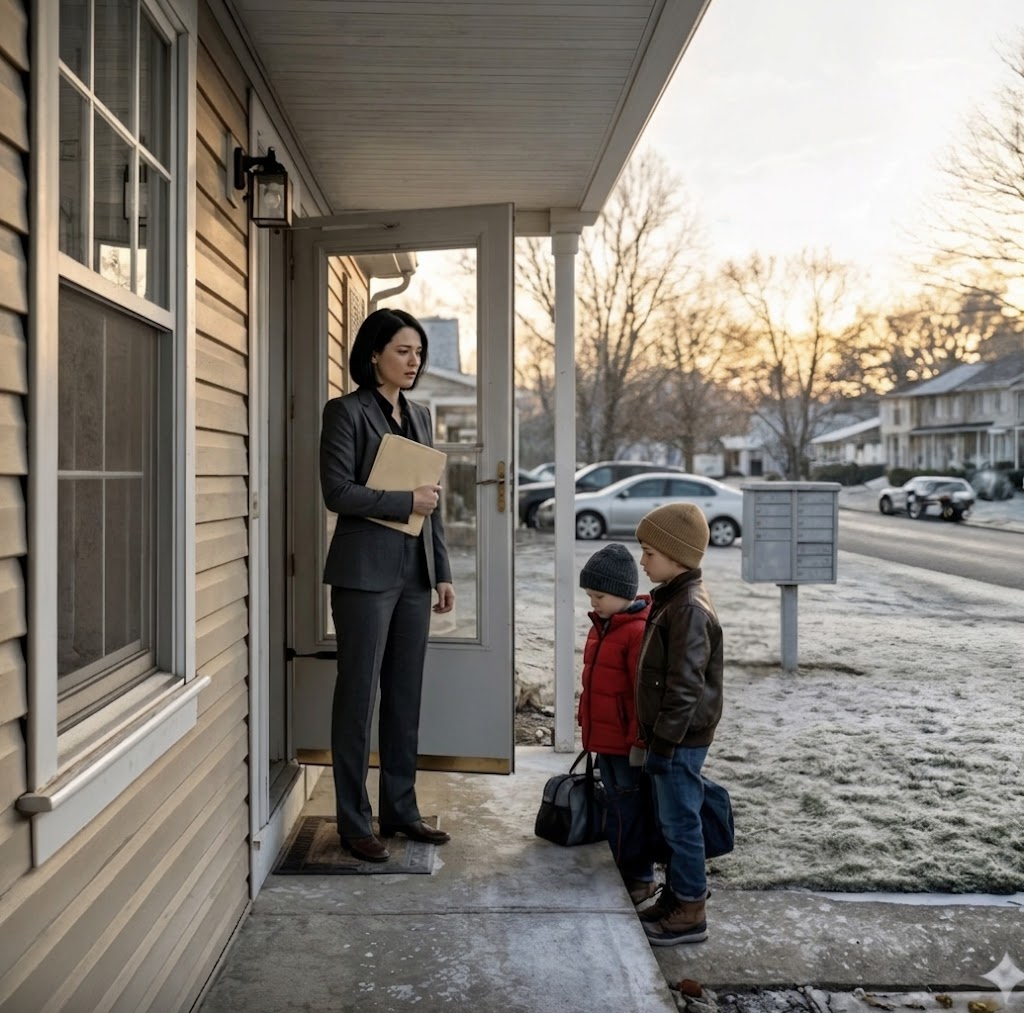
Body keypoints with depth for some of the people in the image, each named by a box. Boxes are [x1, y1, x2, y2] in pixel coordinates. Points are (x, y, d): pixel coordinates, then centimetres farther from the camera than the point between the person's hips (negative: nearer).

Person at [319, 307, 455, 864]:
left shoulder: (418, 415, 15)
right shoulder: (347, 411, -5)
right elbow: (337, 491, -14)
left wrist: (443, 572, 13)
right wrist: (407, 502, -13)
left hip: (414, 572, 7)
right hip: (366, 571, -7)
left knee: (406, 694, 12)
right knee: (359, 694, 1)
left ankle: (400, 809, 23)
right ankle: (354, 823, 11)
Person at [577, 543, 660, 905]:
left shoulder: (638, 631, -20)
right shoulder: (601, 626, 10)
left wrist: (640, 740, -18)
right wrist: (586, 721, 22)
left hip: (627, 742, -9)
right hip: (603, 738, 9)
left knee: (630, 808, 3)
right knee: (615, 804, 18)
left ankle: (639, 878, 15)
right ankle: (619, 868, 31)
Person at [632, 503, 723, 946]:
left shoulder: (690, 609, -22)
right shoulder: (671, 599, 11)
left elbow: (685, 686, -23)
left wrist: (664, 743, -20)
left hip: (681, 741, -10)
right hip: (669, 736, 10)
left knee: (680, 822, 1)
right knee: (669, 821, 18)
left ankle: (690, 913, 12)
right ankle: (674, 895, 31)